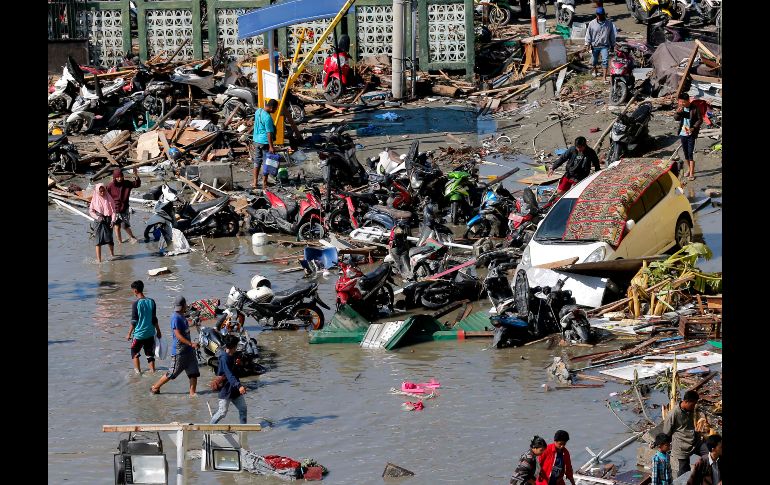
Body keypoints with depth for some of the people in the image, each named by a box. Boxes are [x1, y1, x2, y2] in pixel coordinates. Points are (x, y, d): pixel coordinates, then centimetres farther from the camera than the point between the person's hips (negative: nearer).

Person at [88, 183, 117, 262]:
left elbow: (113, 211, 0)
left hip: (108, 220, 0)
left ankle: (112, 254, 26)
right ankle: (98, 259, -4)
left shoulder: (109, 199, 0)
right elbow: (91, 211, 6)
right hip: (99, 222, 0)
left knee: (109, 239, -1)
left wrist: (113, 220, -12)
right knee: (99, 240, -5)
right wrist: (97, 217, -10)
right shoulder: (95, 200, 0)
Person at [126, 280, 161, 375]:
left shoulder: (136, 303, -14)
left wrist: (129, 333, -3)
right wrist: (158, 331, 17)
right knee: (150, 354, 13)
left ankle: (137, 370, 10)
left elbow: (134, 321, -12)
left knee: (135, 352, 14)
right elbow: (154, 319, 6)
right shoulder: (151, 301, -1)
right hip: (150, 333, 4)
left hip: (139, 333, -4)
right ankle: (152, 370, 12)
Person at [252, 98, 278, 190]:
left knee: (257, 161, 17)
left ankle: (254, 182, 20)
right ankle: (264, 183, 11)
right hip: (265, 142, -8)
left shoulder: (258, 111, 2)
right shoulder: (267, 118, -24)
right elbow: (269, 133, -24)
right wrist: (271, 146, -21)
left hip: (256, 140, 8)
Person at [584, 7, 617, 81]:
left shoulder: (609, 24, 0)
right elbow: (588, 34, 1)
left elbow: (612, 35, 8)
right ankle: (595, 71, 47)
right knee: (594, 61, 16)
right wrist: (587, 43, -7)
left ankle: (605, 78, -15)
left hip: (605, 45, -1)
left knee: (605, 60, -15)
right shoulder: (592, 23, -3)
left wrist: (613, 45, 11)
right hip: (595, 46, 1)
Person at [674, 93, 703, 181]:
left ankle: (692, 174, -6)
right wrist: (678, 112, -15)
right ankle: (690, 170, 31)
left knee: (690, 153, -8)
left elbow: (700, 120, -8)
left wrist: (693, 128, -20)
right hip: (683, 133, 5)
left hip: (691, 134, -5)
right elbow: (676, 118, 7)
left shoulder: (695, 108, -14)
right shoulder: (680, 107, 0)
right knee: (685, 153, 14)